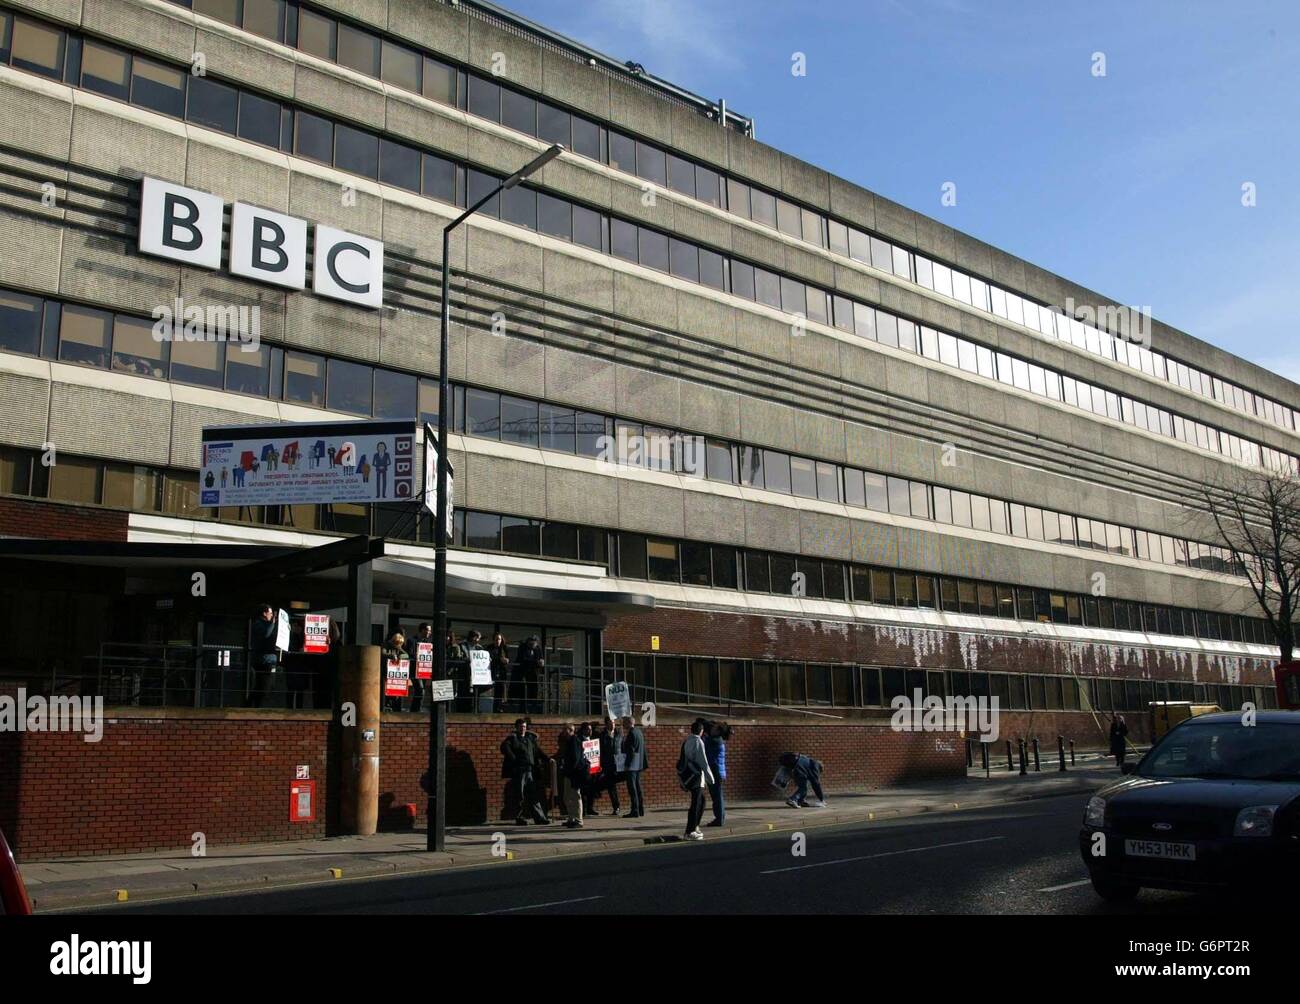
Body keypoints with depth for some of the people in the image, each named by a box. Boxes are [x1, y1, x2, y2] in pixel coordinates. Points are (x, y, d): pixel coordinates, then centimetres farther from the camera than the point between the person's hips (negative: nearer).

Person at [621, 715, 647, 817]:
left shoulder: (631, 733, -15)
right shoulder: (639, 732, 13)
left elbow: (630, 750, -20)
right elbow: (643, 749, 17)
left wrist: (626, 765, -19)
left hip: (632, 766, -10)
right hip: (639, 765, 10)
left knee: (632, 787, -7)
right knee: (637, 786, 16)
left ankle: (635, 811, -8)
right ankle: (640, 809, 21)